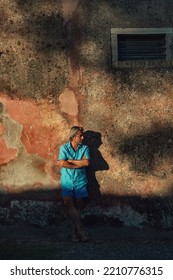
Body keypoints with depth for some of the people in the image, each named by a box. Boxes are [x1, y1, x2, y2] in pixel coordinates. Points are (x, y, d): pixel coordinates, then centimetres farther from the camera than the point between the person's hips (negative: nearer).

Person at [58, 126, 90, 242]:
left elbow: (86, 162, -10)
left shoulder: (85, 148, 6)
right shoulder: (64, 148, 2)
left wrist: (71, 161, -7)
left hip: (80, 181, 1)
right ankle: (81, 230, -11)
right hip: (67, 181, -1)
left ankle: (74, 231, 9)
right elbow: (62, 164, -12)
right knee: (69, 205, -13)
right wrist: (79, 164, -8)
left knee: (77, 207, 1)